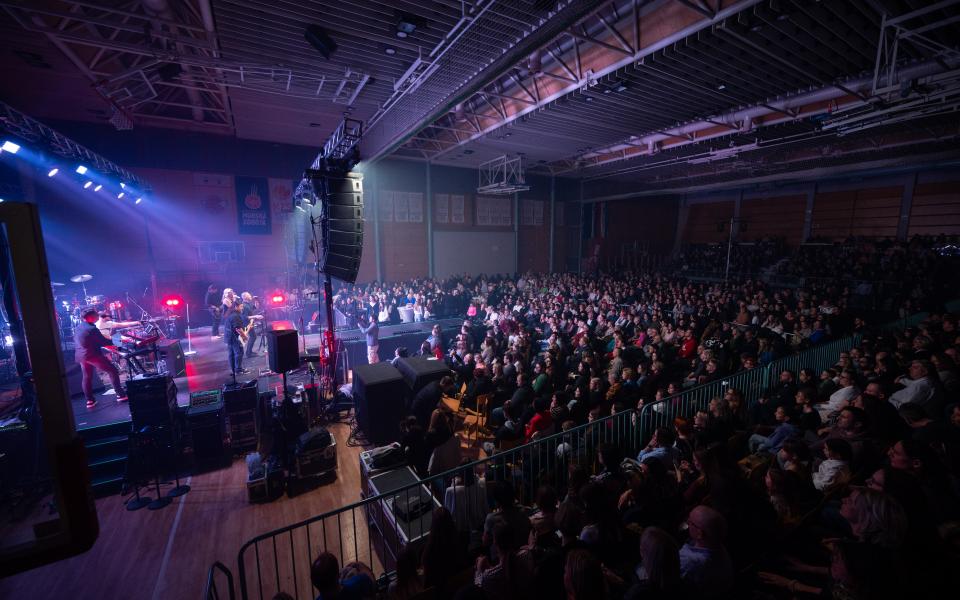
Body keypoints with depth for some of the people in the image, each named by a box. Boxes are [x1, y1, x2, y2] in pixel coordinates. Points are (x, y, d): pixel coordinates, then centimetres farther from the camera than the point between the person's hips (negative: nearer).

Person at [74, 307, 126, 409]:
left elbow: (75, 339, 24)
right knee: (113, 371, -2)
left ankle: (90, 400, 14)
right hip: (93, 355, -9)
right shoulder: (92, 329, -19)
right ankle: (120, 395, -4)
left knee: (87, 377, 14)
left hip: (81, 356, 9)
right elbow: (103, 342, -15)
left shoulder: (78, 327, 9)